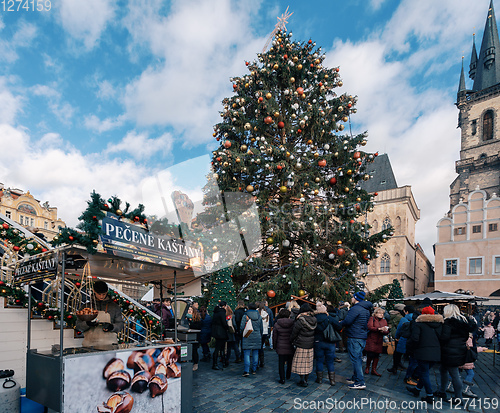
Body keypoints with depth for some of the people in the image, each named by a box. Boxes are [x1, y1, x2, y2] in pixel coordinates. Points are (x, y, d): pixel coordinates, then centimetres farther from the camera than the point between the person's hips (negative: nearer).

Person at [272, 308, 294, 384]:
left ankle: (282, 379, 6)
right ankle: (288, 376, 33)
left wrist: (274, 346, 11)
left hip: (281, 347, -1)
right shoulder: (293, 324, -6)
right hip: (290, 347, 1)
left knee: (281, 363, 6)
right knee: (290, 362, 20)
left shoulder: (277, 324, -6)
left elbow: (274, 336, 1)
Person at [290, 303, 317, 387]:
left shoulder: (300, 321, -17)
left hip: (301, 345, -6)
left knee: (300, 363, 5)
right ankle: (306, 380, 24)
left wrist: (291, 341, 7)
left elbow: (294, 334, -7)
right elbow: (314, 332, 8)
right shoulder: (314, 320, -3)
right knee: (308, 363, 15)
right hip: (311, 345, 6)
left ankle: (303, 381, 7)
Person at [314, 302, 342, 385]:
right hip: (329, 343, 0)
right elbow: (339, 327, -7)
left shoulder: (314, 319, -9)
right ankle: (332, 380, 13)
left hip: (318, 342, 0)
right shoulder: (330, 318, -9)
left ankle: (319, 378, 18)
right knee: (330, 361, 10)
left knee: (319, 361, 11)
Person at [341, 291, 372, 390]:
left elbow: (347, 321, -23)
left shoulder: (355, 308, -17)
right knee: (358, 358, 17)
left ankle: (360, 382, -4)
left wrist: (340, 324, -2)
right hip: (363, 337, 10)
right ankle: (355, 378, 28)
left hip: (354, 338, -10)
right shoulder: (366, 309, 14)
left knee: (355, 359, -5)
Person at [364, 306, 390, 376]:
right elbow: (369, 327, -16)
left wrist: (384, 331, -17)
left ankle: (374, 370, 19)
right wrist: (379, 329, -25)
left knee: (376, 355, 6)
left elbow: (387, 332, 7)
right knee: (370, 355, -5)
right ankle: (367, 368, 16)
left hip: (379, 341, 4)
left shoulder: (384, 321, 12)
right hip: (371, 340, -4)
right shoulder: (372, 318, -2)